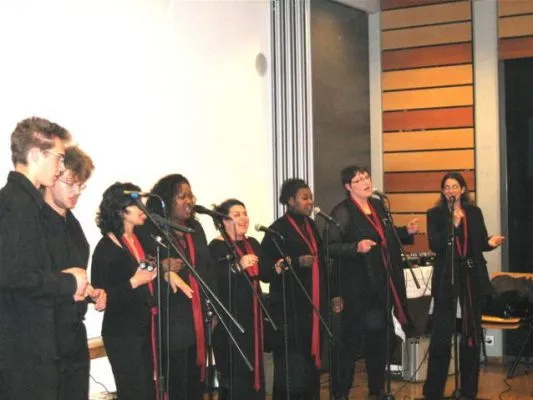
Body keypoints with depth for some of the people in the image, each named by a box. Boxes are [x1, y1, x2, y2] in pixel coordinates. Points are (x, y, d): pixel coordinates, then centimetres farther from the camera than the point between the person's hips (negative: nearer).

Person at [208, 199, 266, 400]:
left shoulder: (253, 244, 14)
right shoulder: (216, 247, -9)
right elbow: (212, 279, -23)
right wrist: (238, 266, -31)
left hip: (252, 314, 7)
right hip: (229, 317, -7)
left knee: (254, 366, 10)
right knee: (234, 370, -7)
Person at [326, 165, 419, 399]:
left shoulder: (378, 206, 11)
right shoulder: (342, 212, -12)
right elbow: (330, 247, -18)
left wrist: (407, 231, 6)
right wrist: (356, 248, -31)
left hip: (383, 285, 8)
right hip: (357, 288, -7)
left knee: (379, 338, 16)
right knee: (351, 340, -2)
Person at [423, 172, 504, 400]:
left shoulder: (474, 212, 8)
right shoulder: (435, 214, 1)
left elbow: (480, 243, 11)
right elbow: (434, 245, -10)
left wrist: (491, 243, -10)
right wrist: (453, 224, -19)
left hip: (473, 277, 3)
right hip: (446, 278, -3)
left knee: (472, 333, 7)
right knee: (441, 335, -5)